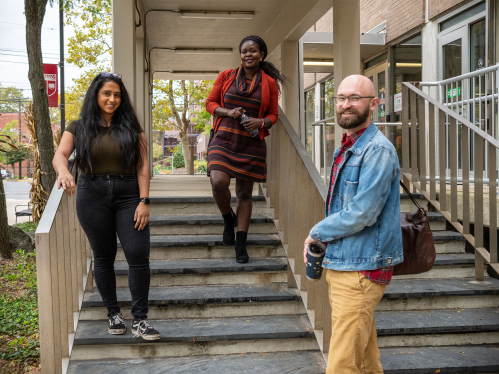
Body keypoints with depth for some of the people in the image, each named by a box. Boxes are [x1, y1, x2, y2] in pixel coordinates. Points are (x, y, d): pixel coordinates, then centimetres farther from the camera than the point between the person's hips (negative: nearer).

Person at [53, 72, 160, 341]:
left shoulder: (130, 126, 7)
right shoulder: (79, 127, 7)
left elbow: (142, 166, 2)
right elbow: (59, 155, -7)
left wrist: (144, 201, -7)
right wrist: (63, 171, -31)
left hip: (128, 195, 0)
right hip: (92, 196, 0)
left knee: (138, 256, -8)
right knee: (103, 257, 7)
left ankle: (139, 320, -1)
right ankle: (113, 314, 22)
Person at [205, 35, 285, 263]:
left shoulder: (269, 83, 4)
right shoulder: (226, 76, 5)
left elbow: (273, 114, 11)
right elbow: (210, 103, 9)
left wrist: (261, 122, -12)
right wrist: (228, 112, -10)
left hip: (251, 144, 0)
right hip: (224, 140, 0)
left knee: (245, 194, 6)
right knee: (218, 182, -22)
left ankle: (240, 245, 17)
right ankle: (228, 218, 11)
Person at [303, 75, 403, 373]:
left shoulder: (377, 150, -16)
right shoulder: (346, 149, 15)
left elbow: (362, 214, -23)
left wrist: (317, 232, -8)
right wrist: (318, 241, 8)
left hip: (361, 270, -10)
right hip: (341, 266, 10)